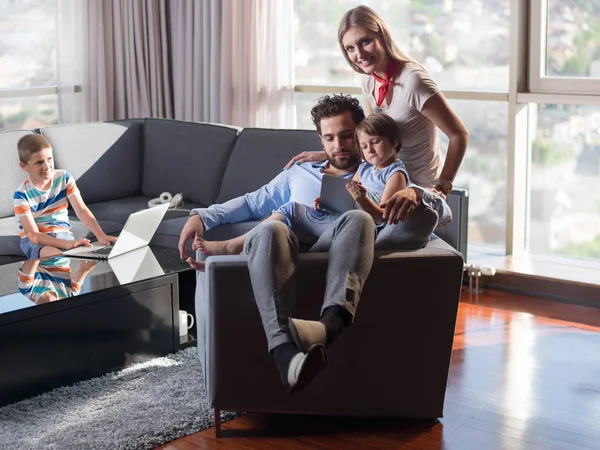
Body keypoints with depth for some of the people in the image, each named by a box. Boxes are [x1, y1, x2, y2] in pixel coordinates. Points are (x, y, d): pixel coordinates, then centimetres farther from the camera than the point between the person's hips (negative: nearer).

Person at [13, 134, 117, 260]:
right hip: (36, 240, -3)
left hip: (63, 234, 3)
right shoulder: (22, 194, -15)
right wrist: (66, 244, -34)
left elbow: (82, 210, -9)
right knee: (55, 255, -36)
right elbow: (33, 235, -20)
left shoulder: (64, 178, -4)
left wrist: (101, 236, -25)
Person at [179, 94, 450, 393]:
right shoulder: (298, 175, 38)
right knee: (270, 230, -36)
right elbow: (252, 203, 32)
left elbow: (442, 209, 18)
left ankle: (331, 322, -58)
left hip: (341, 259, -1)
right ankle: (285, 351, -55)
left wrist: (414, 194, -6)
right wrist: (202, 216, 15)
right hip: (287, 257, 2)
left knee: (358, 219, -35)